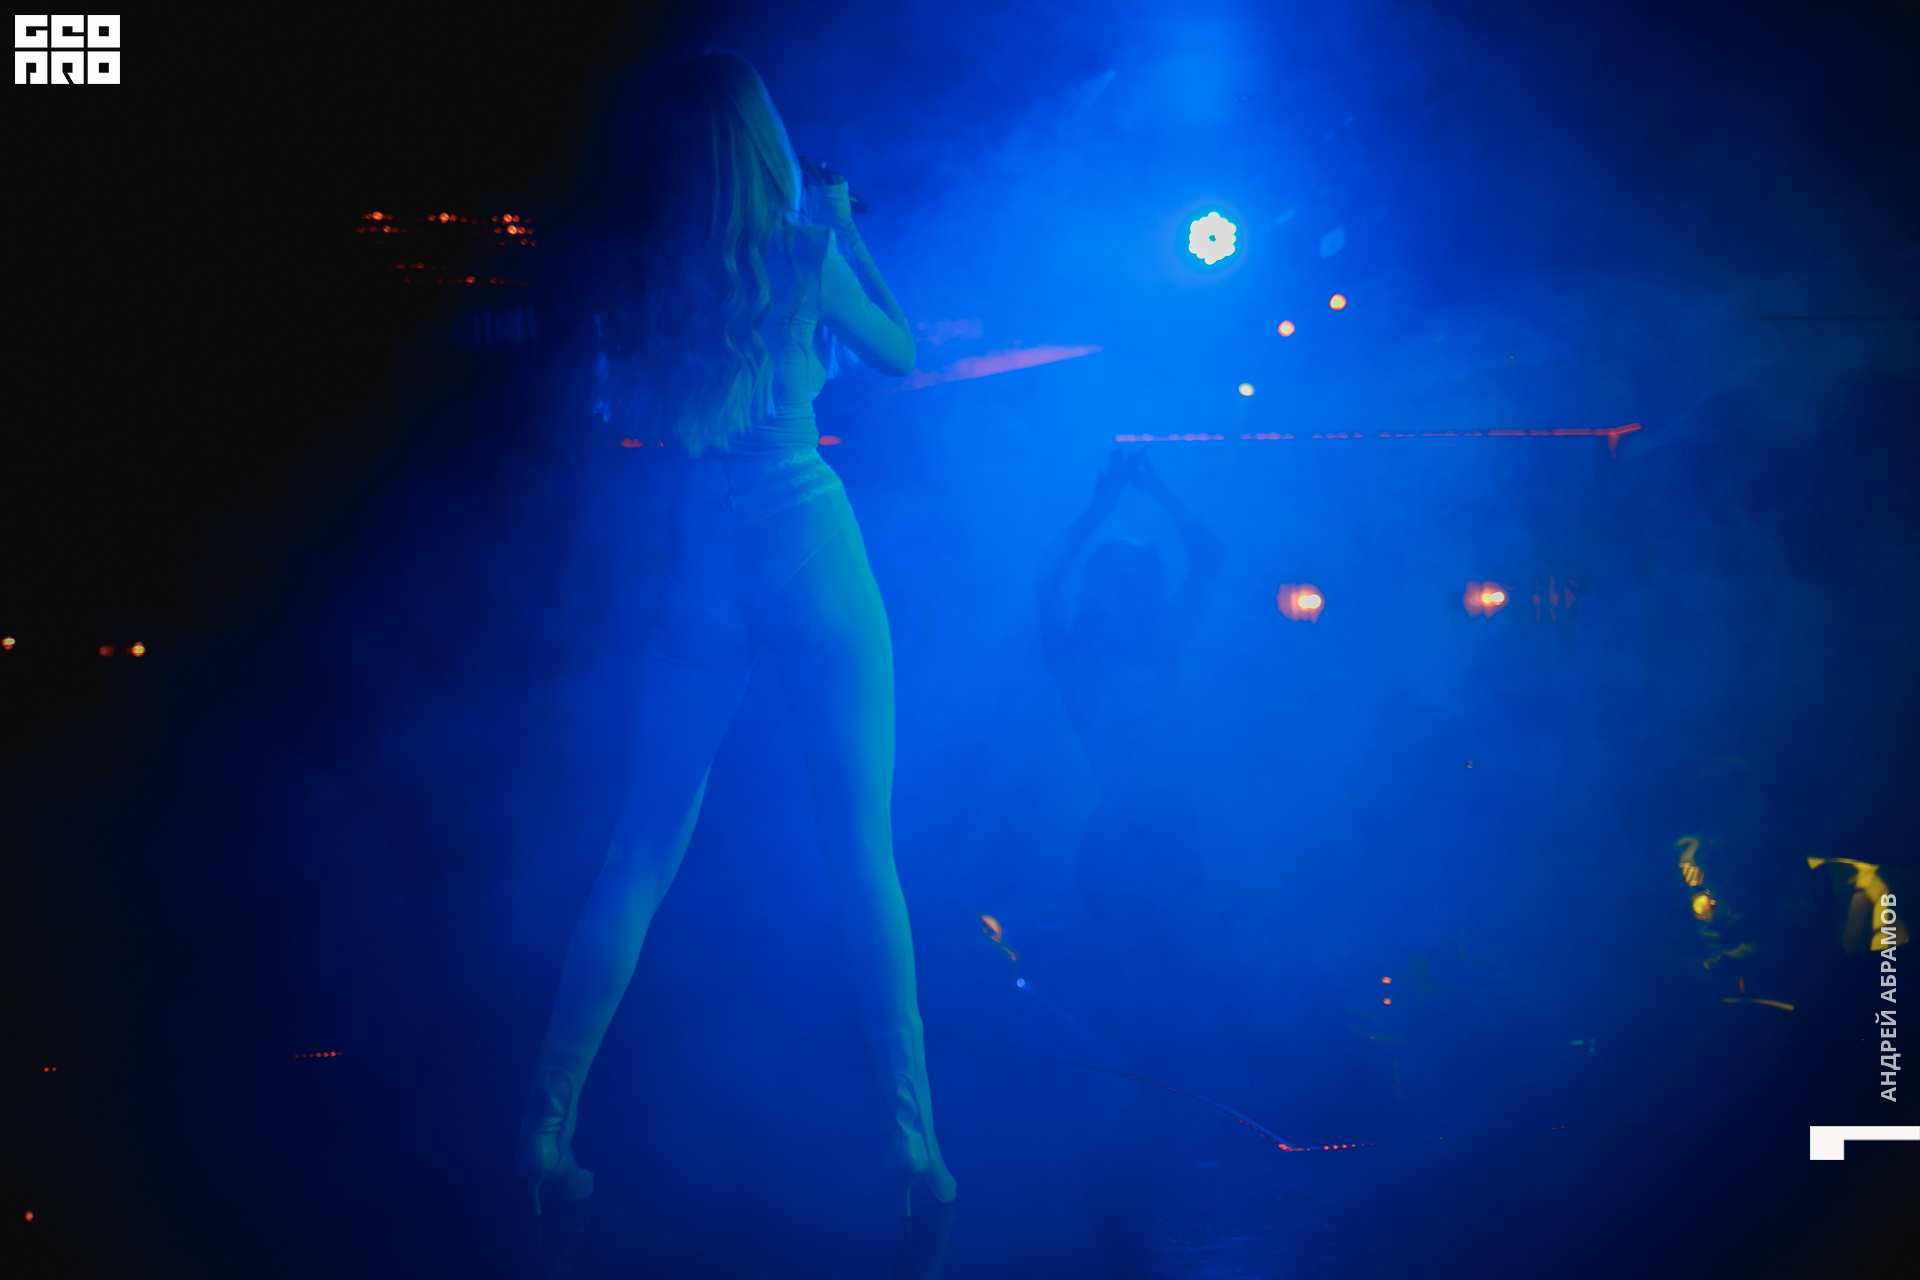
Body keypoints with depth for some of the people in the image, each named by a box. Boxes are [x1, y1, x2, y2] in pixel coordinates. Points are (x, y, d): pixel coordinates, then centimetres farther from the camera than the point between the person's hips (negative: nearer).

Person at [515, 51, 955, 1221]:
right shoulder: (800, 254, -1)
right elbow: (901, 350, 15)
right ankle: (913, 1128, 2)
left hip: (697, 567, 3)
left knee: (644, 856, 9)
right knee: (863, 848, 1)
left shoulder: (641, 279, 6)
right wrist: (844, 222, 25)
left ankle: (550, 1124, 9)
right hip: (809, 544, -3)